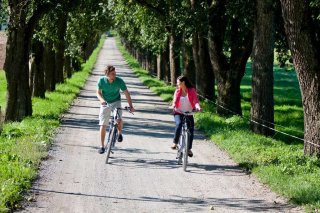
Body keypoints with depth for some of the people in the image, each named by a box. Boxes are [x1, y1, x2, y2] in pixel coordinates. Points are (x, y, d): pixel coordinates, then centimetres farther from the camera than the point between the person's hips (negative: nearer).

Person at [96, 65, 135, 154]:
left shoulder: (119, 81, -20)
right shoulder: (101, 80, -18)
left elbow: (126, 93, -12)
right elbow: (98, 92, -7)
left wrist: (131, 106, -19)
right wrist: (101, 100, -29)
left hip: (116, 102, -1)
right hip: (105, 103, 1)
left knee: (119, 119, -24)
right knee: (103, 125, -4)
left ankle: (119, 133, 9)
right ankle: (102, 146, 7)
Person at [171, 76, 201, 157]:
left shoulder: (192, 91, -2)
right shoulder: (177, 91, 4)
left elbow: (195, 101, -11)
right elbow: (174, 101, 0)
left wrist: (198, 107, -32)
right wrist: (173, 106, -24)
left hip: (189, 114, 0)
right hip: (178, 113, 0)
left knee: (191, 130, -6)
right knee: (179, 124, -31)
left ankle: (189, 149, 11)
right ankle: (175, 143, -23)